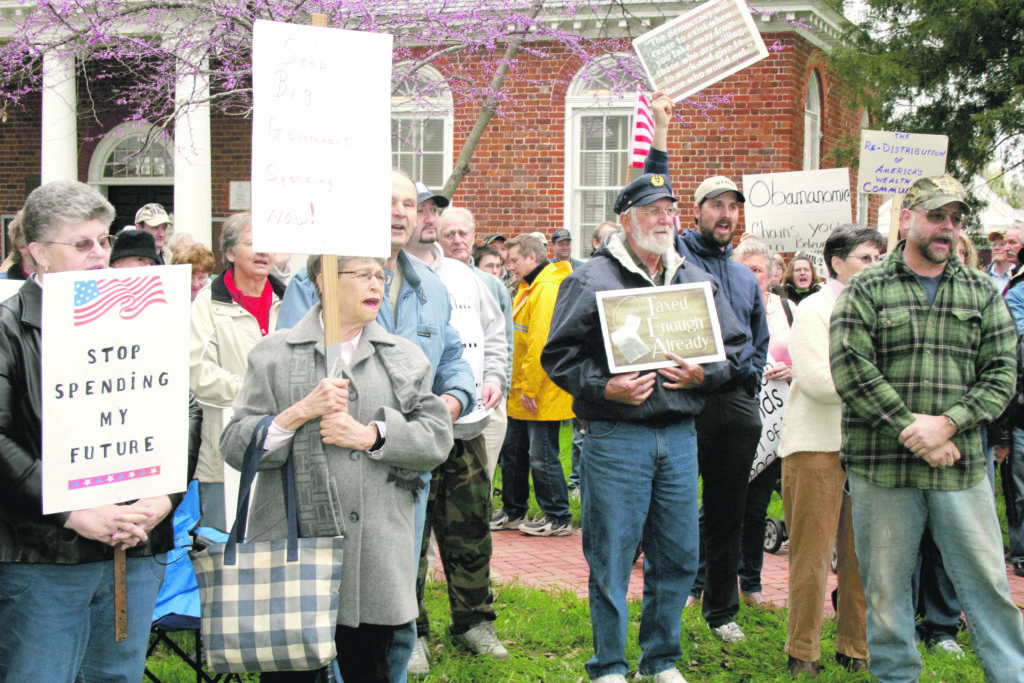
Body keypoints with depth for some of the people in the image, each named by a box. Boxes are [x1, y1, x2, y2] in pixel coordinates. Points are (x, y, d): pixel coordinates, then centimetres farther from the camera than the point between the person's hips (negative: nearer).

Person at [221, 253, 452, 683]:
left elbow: (438, 438, 4)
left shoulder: (406, 358, 13)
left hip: (373, 549, 2)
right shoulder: (274, 354, 6)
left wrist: (371, 435, -8)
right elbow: (234, 448, -1)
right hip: (291, 544, -2)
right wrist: (299, 413, -13)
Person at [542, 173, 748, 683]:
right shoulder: (591, 281, -2)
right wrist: (604, 388, -17)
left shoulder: (697, 281, 13)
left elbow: (733, 348, 17)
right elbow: (559, 355, -3)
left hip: (680, 436, 5)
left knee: (678, 556, 10)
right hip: (615, 436, -5)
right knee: (611, 559, 0)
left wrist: (704, 374, -2)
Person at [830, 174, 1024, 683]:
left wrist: (948, 423, -11)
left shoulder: (981, 292, 11)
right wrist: (911, 430, -13)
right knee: (885, 586, 7)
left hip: (962, 466, 2)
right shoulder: (866, 290, 2)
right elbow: (850, 368, -8)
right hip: (881, 466, -2)